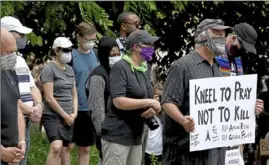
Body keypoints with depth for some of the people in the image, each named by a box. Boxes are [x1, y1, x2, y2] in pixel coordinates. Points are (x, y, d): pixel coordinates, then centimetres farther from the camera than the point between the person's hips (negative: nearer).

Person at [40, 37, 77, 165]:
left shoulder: (70, 70, 13)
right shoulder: (49, 69, -10)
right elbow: (49, 98, -15)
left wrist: (74, 113, 2)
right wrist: (65, 115, -11)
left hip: (68, 117, 8)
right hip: (53, 116, -8)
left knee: (66, 148, 9)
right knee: (56, 147, -22)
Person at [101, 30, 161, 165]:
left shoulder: (143, 70, 15)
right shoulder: (120, 68, -12)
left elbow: (145, 101, 22)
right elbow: (119, 102, -22)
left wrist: (152, 110, -2)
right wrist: (149, 102, -17)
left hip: (136, 137, 9)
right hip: (117, 136, -9)